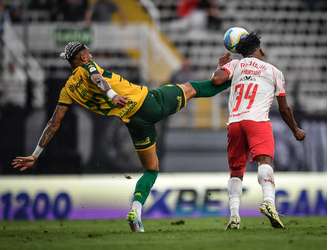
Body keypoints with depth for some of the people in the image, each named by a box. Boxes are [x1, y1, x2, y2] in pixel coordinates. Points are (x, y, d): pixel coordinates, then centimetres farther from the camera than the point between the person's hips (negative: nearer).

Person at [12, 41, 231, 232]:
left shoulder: (68, 90, 10)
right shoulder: (87, 67, 0)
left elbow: (54, 124, 10)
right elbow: (95, 77, -25)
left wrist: (35, 155, 13)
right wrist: (112, 94, -42)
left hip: (135, 123, 4)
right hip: (149, 101, -4)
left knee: (151, 169, 19)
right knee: (188, 89, 22)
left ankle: (136, 209, 1)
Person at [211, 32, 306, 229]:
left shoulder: (235, 64, 20)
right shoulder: (274, 71, 19)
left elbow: (217, 80, 0)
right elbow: (284, 109, 22)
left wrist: (222, 66, 23)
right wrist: (296, 130, 38)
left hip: (234, 123, 3)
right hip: (257, 121, -3)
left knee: (236, 171, 14)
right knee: (265, 160, -20)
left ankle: (234, 215, 2)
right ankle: (268, 201, -46)